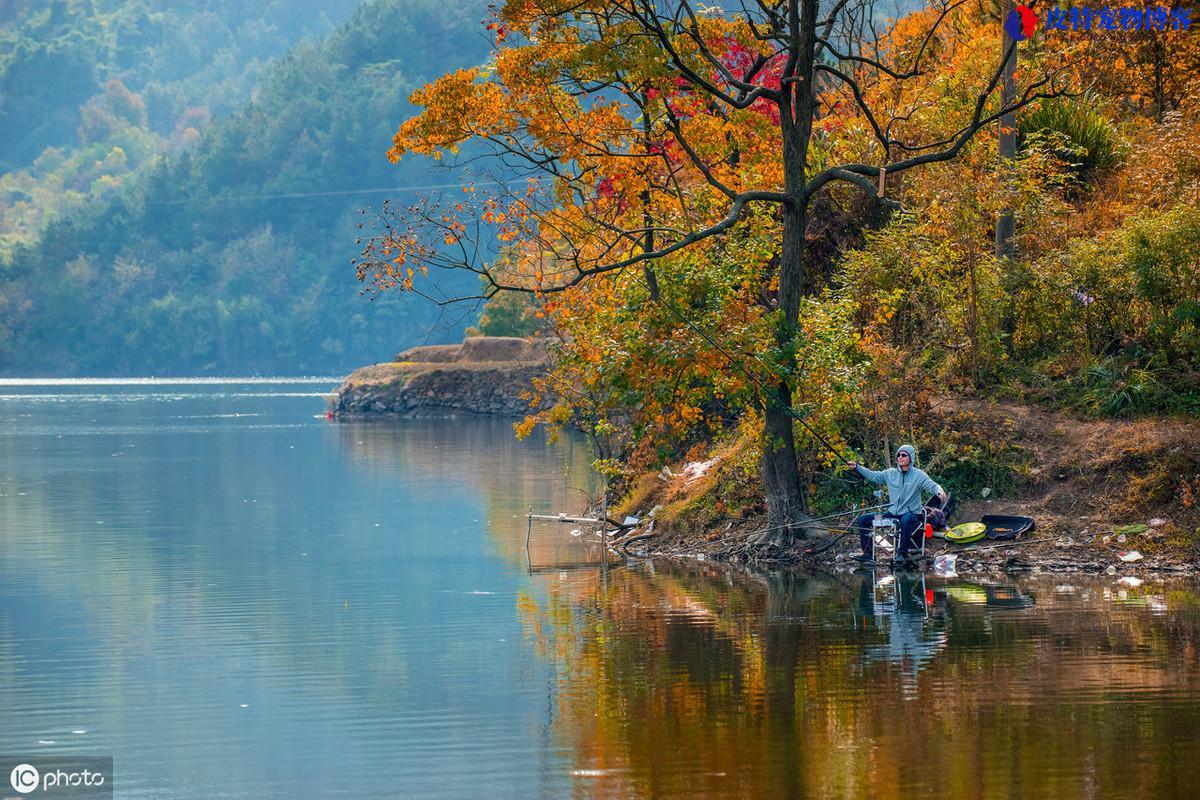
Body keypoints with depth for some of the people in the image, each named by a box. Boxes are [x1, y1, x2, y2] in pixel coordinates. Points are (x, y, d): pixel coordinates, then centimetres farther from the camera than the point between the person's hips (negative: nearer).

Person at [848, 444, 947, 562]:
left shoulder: (918, 475, -7)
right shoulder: (890, 474, 8)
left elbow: (932, 485, -19)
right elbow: (873, 476, 14)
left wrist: (940, 491, -41)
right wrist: (856, 467, 6)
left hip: (911, 514, -6)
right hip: (892, 513, 6)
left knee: (906, 519, -43)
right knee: (862, 520, -2)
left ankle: (902, 553, -30)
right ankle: (867, 553, 2)